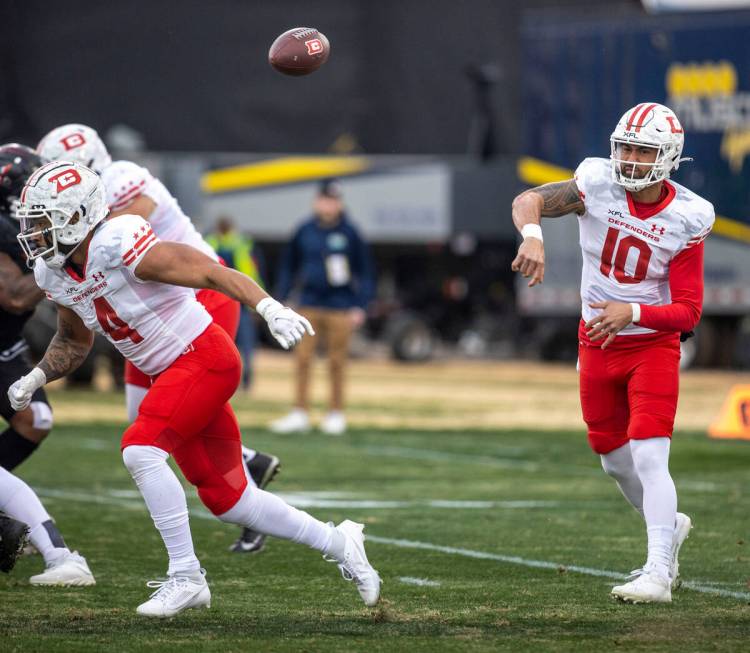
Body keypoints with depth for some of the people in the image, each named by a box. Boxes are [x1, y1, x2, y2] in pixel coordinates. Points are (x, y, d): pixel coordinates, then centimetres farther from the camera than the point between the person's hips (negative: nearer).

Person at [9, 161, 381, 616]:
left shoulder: (121, 246, -23)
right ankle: (337, 543, 24)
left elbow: (213, 273, -27)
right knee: (225, 498, 9)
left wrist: (270, 308, -40)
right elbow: (74, 341, 21)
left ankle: (186, 577, -16)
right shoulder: (54, 273, 3)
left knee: (140, 449, -23)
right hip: (171, 374, 9)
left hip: (205, 359, -9)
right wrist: (35, 379, 4)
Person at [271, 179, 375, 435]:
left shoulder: (349, 233, -3)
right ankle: (300, 413, 3)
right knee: (303, 359, -2)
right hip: (309, 305, 2)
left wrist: (360, 307, -4)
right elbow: (289, 267, 13)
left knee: (336, 363, 2)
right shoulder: (304, 231, 4)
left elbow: (365, 272, 2)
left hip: (339, 308, -2)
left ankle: (336, 414, 13)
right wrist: (281, 300, 8)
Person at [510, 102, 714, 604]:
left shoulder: (686, 219, -18)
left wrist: (632, 312, -32)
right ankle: (669, 527, 41)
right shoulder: (600, 184, -14)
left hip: (652, 344, -4)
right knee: (614, 458, 16)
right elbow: (529, 200, -18)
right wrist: (532, 235, -40)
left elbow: (689, 312, -17)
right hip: (597, 343, 4)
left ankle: (657, 574, -18)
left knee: (649, 458, -17)